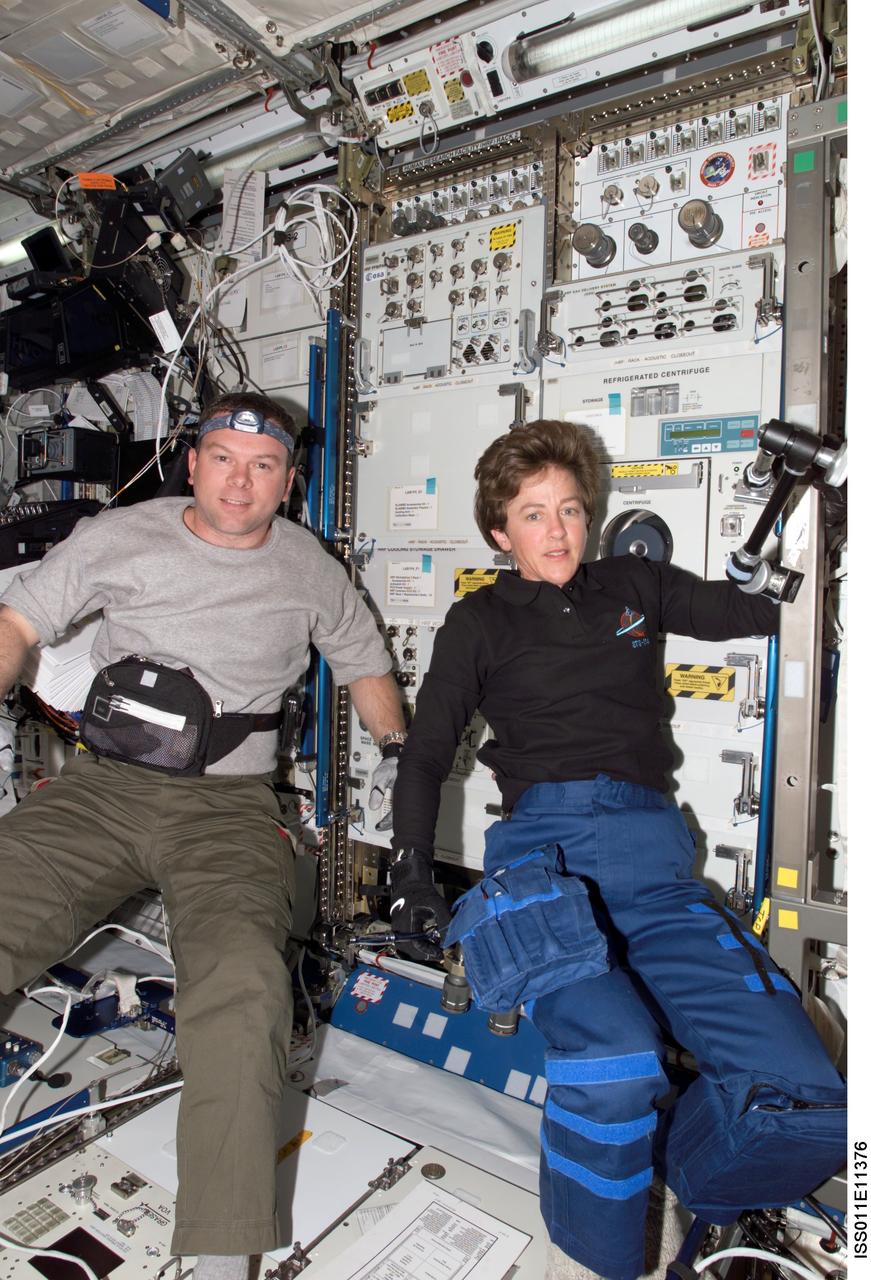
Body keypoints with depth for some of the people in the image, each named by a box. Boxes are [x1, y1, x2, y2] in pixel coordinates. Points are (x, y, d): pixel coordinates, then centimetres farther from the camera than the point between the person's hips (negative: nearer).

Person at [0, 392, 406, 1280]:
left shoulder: (310, 572, 10)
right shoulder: (115, 539, 8)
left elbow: (365, 667, 22)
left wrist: (406, 765, 16)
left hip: (227, 807, -1)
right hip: (100, 789, 2)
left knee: (243, 984, -29)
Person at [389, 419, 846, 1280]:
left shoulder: (635, 586, 22)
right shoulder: (480, 621, 16)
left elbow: (768, 618, 27)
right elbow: (426, 751, 14)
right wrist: (411, 871, 4)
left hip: (653, 861, 3)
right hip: (547, 851, -3)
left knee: (805, 1099, -15)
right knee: (613, 1063, -31)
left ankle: (665, 1187, 13)